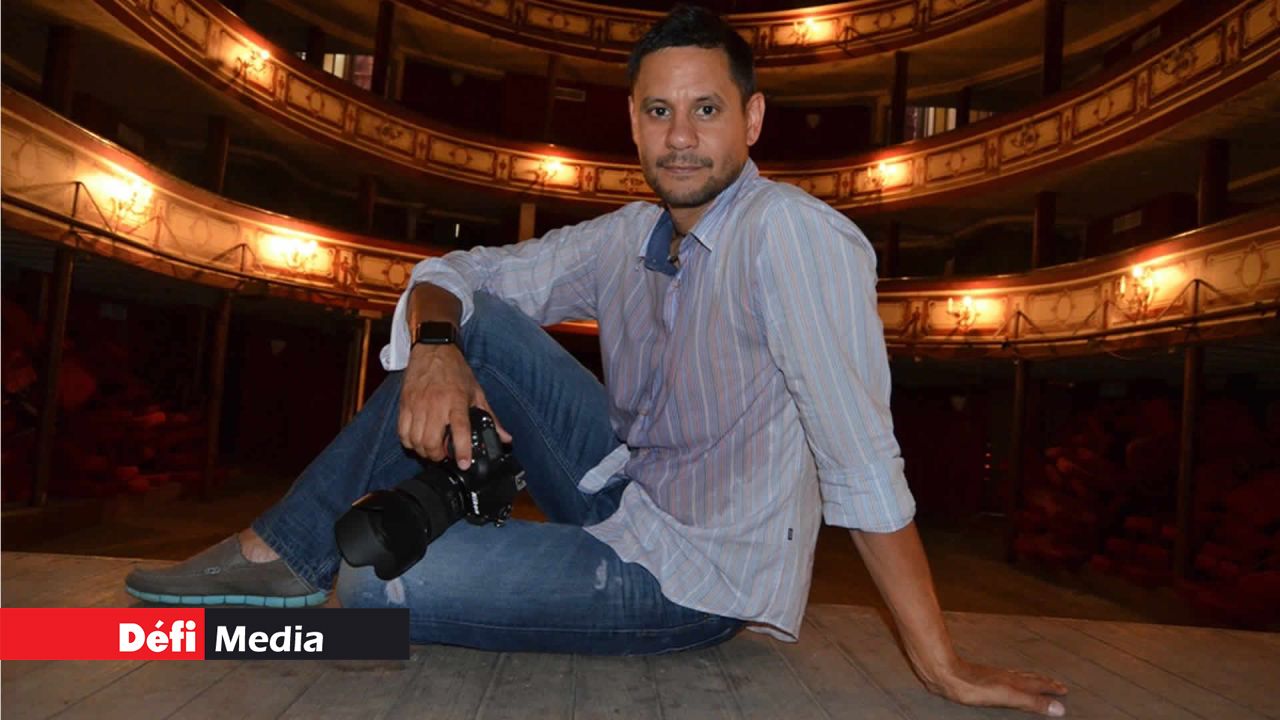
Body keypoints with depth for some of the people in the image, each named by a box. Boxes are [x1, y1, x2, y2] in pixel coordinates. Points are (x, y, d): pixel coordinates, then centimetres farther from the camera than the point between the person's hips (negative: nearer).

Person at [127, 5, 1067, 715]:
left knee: (366, 585, -17)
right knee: (476, 322, -6)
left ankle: (319, 572, 19)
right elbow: (453, 272, 3)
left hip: (693, 579, -6)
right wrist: (435, 348, -19)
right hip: (627, 498, 7)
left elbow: (862, 460, -26)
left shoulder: (793, 233, -23)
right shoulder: (627, 237, 0)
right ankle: (284, 549, 1)